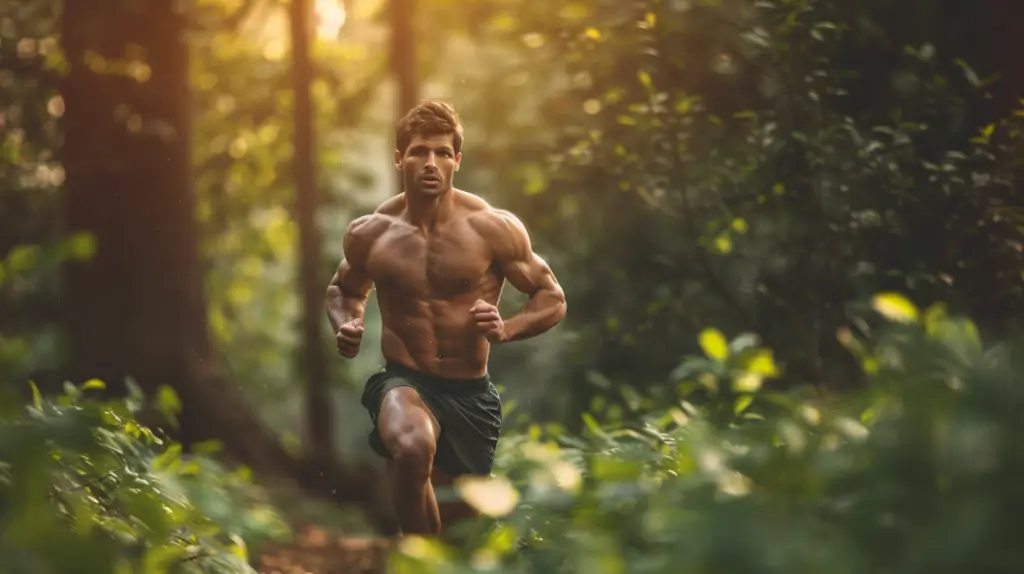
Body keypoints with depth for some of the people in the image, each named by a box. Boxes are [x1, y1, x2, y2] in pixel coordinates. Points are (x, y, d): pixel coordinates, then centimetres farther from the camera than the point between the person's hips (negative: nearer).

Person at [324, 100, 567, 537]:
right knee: (413, 449, -38)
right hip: (403, 383, -1)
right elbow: (344, 289, 17)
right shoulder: (369, 234, -5)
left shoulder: (493, 229, -10)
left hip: (471, 394, 2)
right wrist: (345, 325, -6)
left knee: (455, 522, 16)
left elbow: (552, 300, -1)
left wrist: (505, 330, -21)